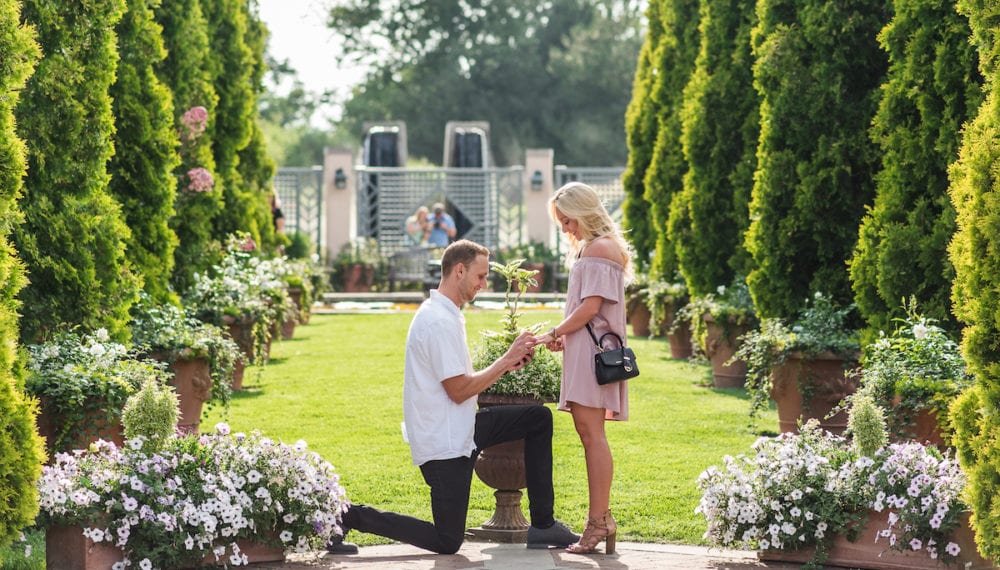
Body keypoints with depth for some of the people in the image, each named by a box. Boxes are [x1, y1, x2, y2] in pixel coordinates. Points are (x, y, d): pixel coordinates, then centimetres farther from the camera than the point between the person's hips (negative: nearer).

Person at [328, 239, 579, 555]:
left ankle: (542, 525, 11)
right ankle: (350, 516, 3)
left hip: (460, 430, 10)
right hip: (443, 443, -10)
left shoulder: (444, 314, 13)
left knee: (539, 419, 10)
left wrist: (508, 363, 4)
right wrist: (506, 361, -13)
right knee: (447, 542, -4)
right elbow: (459, 390, -20)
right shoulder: (440, 322, -21)